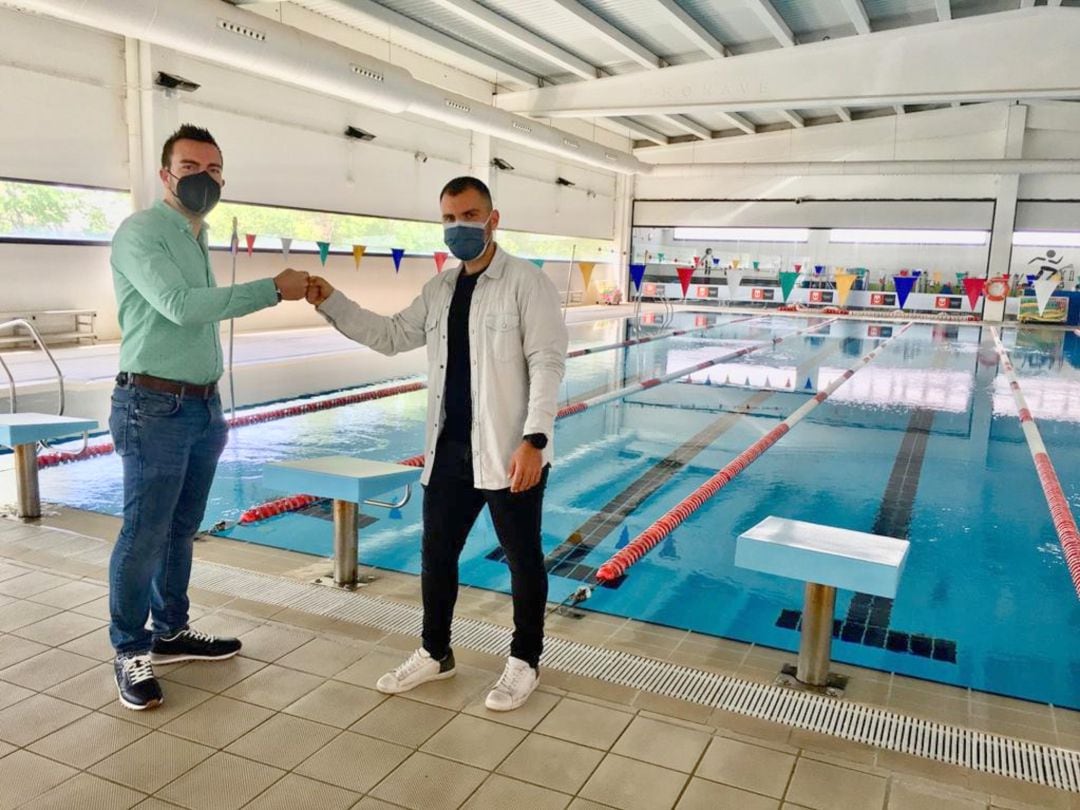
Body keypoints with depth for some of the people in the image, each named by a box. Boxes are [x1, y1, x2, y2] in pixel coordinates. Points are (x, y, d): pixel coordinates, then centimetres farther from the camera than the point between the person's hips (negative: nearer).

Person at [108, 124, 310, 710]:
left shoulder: (197, 239, 17)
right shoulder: (139, 233, -9)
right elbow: (180, 307, -23)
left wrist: (215, 407, 16)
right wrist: (273, 288, -21)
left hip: (202, 406, 8)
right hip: (153, 407, -8)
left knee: (181, 530, 14)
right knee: (144, 535, -1)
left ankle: (170, 633, 27)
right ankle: (130, 652, 13)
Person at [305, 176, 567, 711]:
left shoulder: (527, 283, -9)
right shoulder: (438, 290, 12)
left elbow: (547, 363, -14)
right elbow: (391, 336, 16)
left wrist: (534, 439, -23)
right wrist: (331, 303, 4)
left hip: (509, 450, -6)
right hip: (450, 449, 7)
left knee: (522, 557, 8)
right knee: (436, 553, 15)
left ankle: (524, 661, 26)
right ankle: (434, 653, 34)